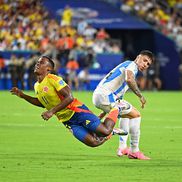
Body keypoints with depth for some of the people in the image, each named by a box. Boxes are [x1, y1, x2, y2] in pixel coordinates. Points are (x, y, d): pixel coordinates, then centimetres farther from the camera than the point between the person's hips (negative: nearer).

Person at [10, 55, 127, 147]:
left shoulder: (53, 79, -16)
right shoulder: (37, 86, 10)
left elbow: (69, 97, -22)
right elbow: (42, 103, 24)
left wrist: (52, 111, -27)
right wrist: (22, 95, 13)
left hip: (77, 112, -6)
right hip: (67, 121, 6)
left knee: (105, 131, -12)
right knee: (93, 142, -9)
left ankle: (116, 110, 18)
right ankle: (111, 133, 20)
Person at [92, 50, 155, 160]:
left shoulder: (127, 65, 26)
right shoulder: (132, 65, -5)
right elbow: (129, 80, -29)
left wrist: (105, 112, 33)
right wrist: (140, 96, -20)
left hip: (98, 96, 11)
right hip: (105, 96, -11)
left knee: (126, 114, 30)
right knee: (135, 115, -9)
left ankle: (122, 147, 25)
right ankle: (134, 151, -7)